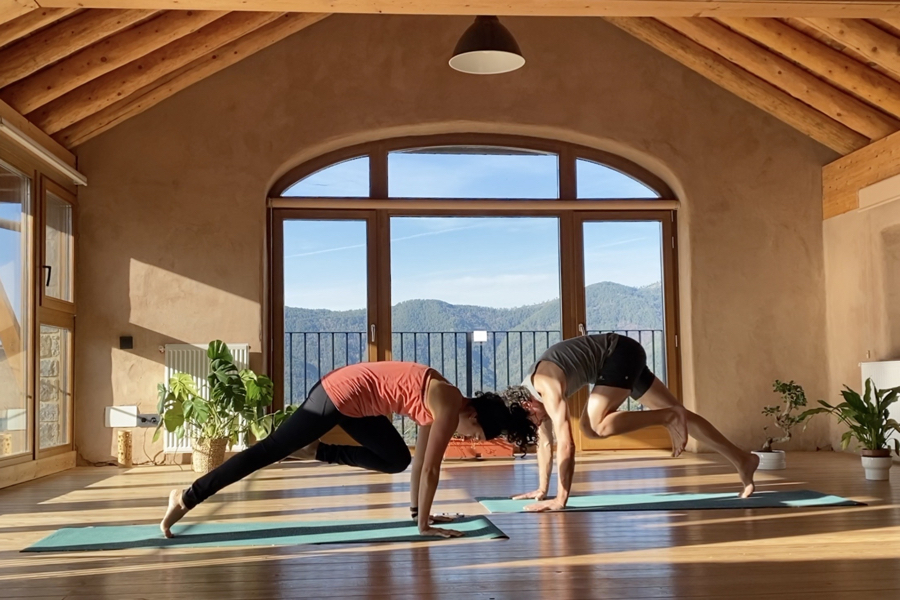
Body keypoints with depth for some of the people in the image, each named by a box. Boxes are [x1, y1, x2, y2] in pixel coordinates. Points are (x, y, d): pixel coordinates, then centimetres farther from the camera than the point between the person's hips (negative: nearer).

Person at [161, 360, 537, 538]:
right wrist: (424, 525, -7)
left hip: (348, 393, 9)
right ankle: (186, 499, 0)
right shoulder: (449, 409, -15)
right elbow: (430, 468, -14)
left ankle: (317, 451, 14)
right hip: (341, 395, -9)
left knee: (396, 460, 14)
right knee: (269, 451, -5)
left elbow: (419, 459, 18)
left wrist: (417, 509, 20)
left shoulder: (443, 402, 11)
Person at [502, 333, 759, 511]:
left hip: (622, 353, -9)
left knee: (593, 426, -24)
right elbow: (545, 441, 11)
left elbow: (566, 445, -30)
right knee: (680, 414, 9)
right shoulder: (530, 392, 0)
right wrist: (542, 490, 12)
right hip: (616, 358, 9)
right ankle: (742, 460, 14)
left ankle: (669, 417, -13)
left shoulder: (547, 386, -27)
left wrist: (560, 499, -27)